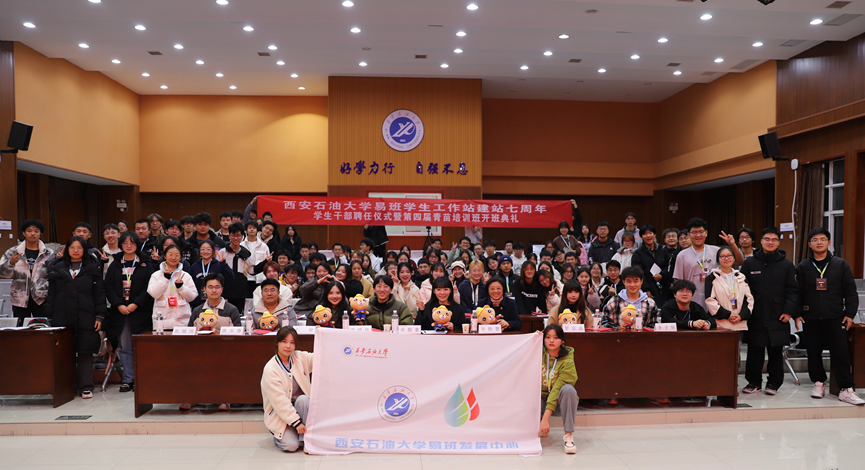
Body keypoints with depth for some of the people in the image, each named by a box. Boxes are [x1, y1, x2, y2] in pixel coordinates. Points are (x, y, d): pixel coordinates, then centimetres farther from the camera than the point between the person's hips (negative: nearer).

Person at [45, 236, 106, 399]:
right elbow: (51, 294, 12)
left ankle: (85, 387, 3)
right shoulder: (57, 268, 12)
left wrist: (99, 316, -2)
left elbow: (99, 294, 4)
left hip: (85, 317, -2)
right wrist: (50, 317, 5)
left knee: (85, 352, -2)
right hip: (62, 317, 2)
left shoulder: (92, 269, 7)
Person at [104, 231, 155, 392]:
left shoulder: (146, 264, 3)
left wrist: (135, 304, -13)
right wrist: (119, 305, -9)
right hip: (119, 312, 3)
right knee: (124, 347, 5)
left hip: (140, 311, -2)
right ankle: (127, 379, 12)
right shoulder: (115, 265, 11)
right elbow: (108, 287, 4)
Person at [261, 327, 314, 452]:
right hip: (279, 415, -4)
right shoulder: (270, 369, -16)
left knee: (302, 399, -30)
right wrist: (296, 422, -22)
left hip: (300, 407, 4)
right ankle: (279, 435, 11)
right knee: (290, 445, -24)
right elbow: (279, 401, -19)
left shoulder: (300, 358, -2)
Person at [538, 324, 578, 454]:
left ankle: (568, 435, -29)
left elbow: (557, 389, -28)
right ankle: (542, 429, 8)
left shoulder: (567, 361, -21)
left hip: (559, 399, -3)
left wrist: (545, 418, -35)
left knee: (568, 389, -36)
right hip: (542, 397, 3)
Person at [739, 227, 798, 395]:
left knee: (776, 351, 6)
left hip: (778, 318, 0)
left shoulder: (787, 265, 7)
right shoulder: (749, 263, 6)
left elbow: (793, 291, 5)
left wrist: (789, 311, -4)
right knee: (754, 351, 3)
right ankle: (754, 382, 15)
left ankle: (774, 382, 19)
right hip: (755, 317, 0)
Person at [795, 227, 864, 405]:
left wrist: (850, 314, 0)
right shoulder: (803, 267, 6)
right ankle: (819, 383, 20)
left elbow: (850, 292, 7)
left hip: (835, 318, -1)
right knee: (814, 353, 6)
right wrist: (797, 314, 0)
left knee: (841, 353, -4)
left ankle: (846, 390, 0)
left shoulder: (841, 265, 6)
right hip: (811, 319, 1)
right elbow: (796, 293, 7)